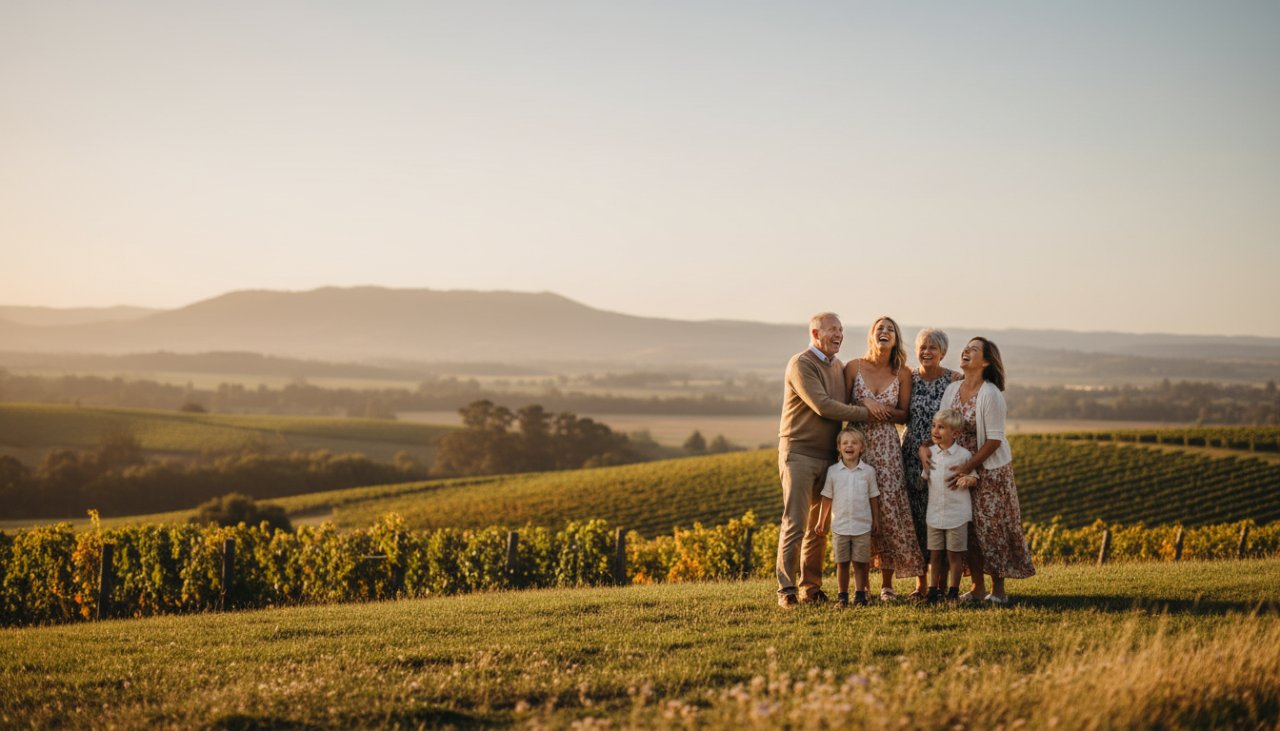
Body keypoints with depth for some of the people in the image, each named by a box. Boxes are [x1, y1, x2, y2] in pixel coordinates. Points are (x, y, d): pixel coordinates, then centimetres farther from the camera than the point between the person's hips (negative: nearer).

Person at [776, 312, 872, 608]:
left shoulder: (839, 367, 14)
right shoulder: (801, 364, -11)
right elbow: (823, 406, -20)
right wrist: (865, 413, -16)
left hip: (828, 457, 7)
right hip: (799, 453, -7)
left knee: (819, 526, 9)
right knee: (795, 525, -8)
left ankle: (811, 587, 15)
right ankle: (786, 590, -6)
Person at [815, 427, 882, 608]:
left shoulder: (868, 471, -1)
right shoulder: (833, 471, 0)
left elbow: (873, 498, 6)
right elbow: (827, 498, 6)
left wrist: (876, 519, 5)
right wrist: (821, 522, 8)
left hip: (862, 527, 0)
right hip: (840, 526, 1)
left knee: (860, 563, 4)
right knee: (842, 563, 5)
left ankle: (860, 595, 13)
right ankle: (843, 596, 13)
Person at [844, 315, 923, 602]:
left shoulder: (902, 373, 2)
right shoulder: (853, 367, 0)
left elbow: (904, 416, 4)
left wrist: (879, 409, -12)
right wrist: (865, 405, -14)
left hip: (887, 448, 0)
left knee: (889, 509, -4)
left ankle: (886, 585, 6)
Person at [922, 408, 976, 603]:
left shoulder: (964, 455, -8)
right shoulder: (929, 453, 4)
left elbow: (974, 477, -1)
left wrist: (968, 480, -18)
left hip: (957, 513, -4)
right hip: (934, 512, 4)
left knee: (954, 554, 4)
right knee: (935, 553, 10)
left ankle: (953, 591, 13)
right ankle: (934, 589, 18)